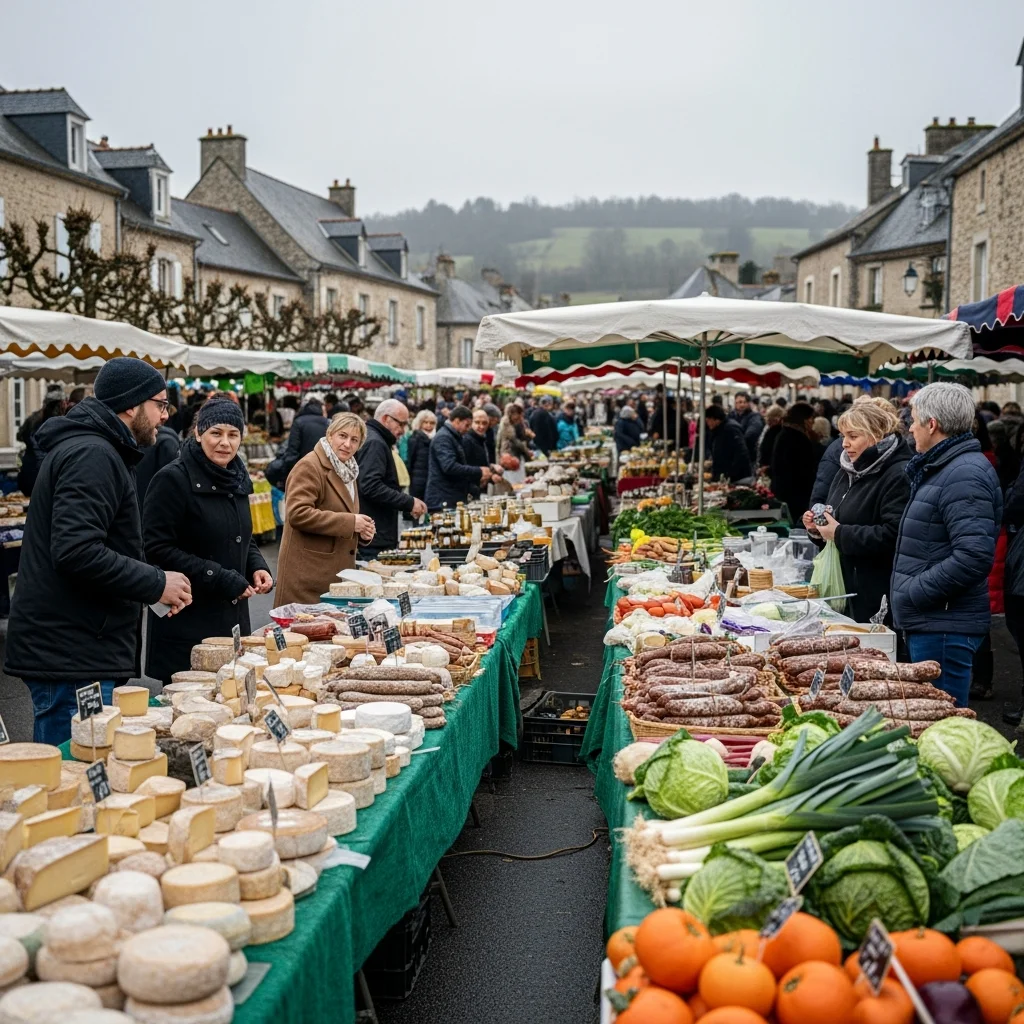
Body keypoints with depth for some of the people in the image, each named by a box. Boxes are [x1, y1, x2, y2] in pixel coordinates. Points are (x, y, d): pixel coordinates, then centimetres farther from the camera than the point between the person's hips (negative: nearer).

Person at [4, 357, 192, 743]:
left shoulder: (94, 449, 19)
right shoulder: (92, 455, -15)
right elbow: (76, 552, -26)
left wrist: (153, 584, 14)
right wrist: (156, 584, -16)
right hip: (70, 655, -11)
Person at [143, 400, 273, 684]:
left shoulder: (237, 479, 12)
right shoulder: (173, 480, -11)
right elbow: (157, 549, -16)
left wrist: (258, 567, 3)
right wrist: (220, 579, -18)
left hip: (233, 618, 7)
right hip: (187, 622, -7)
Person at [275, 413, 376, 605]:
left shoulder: (348, 470, 18)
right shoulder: (309, 466, -10)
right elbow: (297, 513, -21)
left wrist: (363, 531, 6)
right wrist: (350, 522, -20)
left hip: (338, 571, 8)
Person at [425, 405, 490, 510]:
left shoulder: (455, 437, 20)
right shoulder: (443, 437, -13)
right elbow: (450, 467, -25)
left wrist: (477, 478, 11)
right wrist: (479, 472, -19)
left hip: (454, 500, 10)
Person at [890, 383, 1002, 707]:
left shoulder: (965, 475, -17)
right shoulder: (941, 468, 17)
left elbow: (974, 556, -27)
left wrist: (911, 594, -19)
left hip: (945, 627, -11)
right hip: (929, 622, 11)